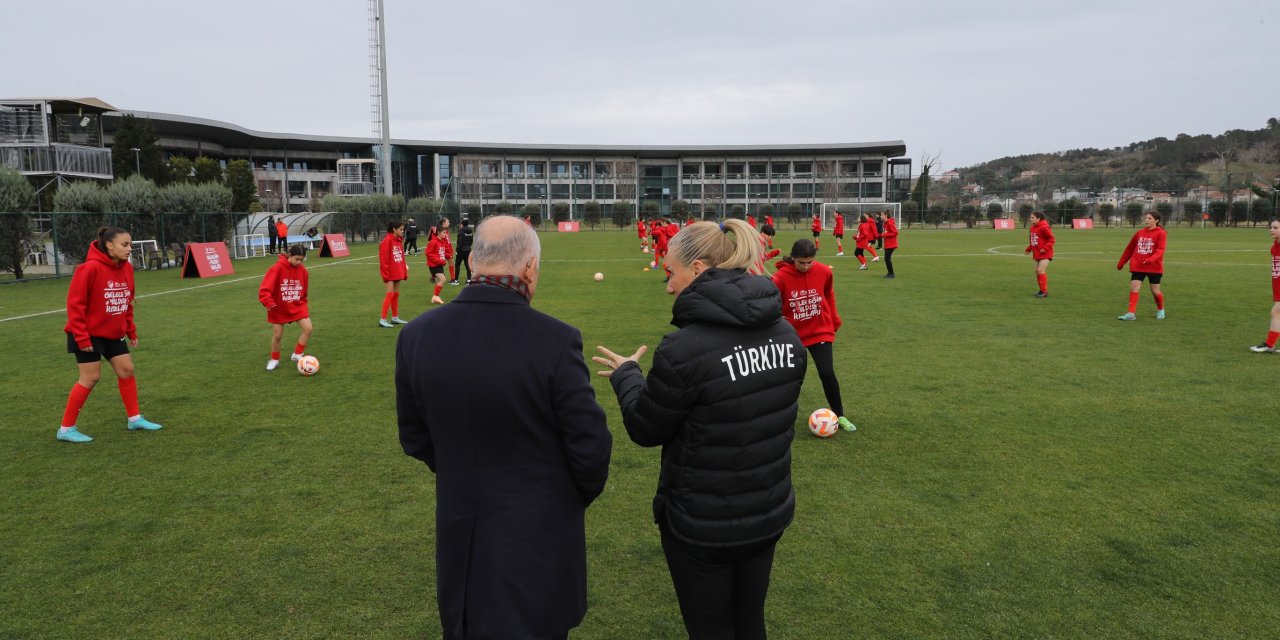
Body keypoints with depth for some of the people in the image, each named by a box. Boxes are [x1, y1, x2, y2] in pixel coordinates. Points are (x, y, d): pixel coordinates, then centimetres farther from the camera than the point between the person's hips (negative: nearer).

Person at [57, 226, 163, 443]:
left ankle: (135, 419, 21)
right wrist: (81, 336, -22)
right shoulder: (91, 268, -22)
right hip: (89, 334, -7)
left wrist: (131, 330, 11)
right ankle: (66, 429, 8)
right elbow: (75, 304, -20)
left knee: (127, 370, 8)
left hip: (113, 332, 7)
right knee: (90, 378, -4)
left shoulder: (126, 268, 0)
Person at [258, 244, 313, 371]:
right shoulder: (277, 268, -19)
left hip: (297, 307, 3)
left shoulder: (302, 270, -4)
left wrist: (303, 305, 9)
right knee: (277, 335, 3)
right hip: (279, 308, -3)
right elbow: (264, 289, -21)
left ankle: (297, 355, 3)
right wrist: (269, 303, -32)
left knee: (308, 328, -13)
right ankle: (274, 360, 27)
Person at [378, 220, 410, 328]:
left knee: (396, 294, 14)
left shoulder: (399, 240, 10)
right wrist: (386, 274, -18)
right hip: (390, 273, -8)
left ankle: (395, 318, 23)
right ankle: (382, 320, -4)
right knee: (390, 294, -8)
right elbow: (383, 259, -17)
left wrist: (404, 271, 13)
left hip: (398, 272, 8)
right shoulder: (387, 241, -16)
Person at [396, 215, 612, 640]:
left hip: (459, 535, 4)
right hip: (539, 537, -3)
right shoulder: (554, 341, -24)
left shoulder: (417, 335, -10)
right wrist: (577, 497, 5)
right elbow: (590, 447, -16)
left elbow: (415, 438, 2)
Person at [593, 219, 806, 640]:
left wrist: (626, 375, 6)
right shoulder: (785, 335, -4)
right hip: (770, 512, 6)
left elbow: (646, 429, -12)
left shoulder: (684, 349, -25)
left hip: (702, 525, -6)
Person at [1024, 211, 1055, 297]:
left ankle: (1044, 292, -6)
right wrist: (1028, 249, 8)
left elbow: (1051, 239, -14)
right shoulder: (1032, 228, 9)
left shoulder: (1043, 227, -16)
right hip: (1037, 254, 9)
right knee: (1037, 271, 9)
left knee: (1040, 270, -13)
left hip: (1045, 254, -9)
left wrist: (1045, 248, -24)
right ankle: (1042, 290, 21)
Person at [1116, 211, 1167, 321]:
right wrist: (1121, 263, 20)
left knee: (1155, 291, 6)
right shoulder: (1140, 233, 8)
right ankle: (1131, 313, -9)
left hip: (1154, 267, -3)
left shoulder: (1160, 233, -6)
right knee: (1133, 288, -8)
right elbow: (1130, 248, 16)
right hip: (1137, 267, 3)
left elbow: (1160, 249, -16)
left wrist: (1151, 259, -33)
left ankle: (1160, 310, 31)